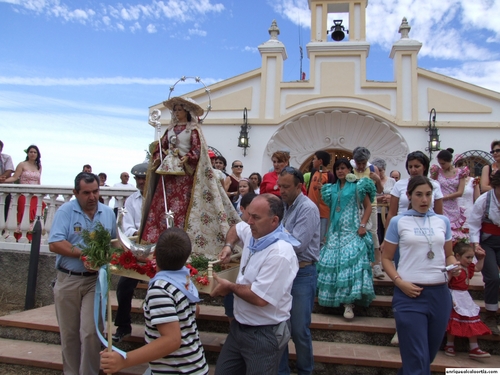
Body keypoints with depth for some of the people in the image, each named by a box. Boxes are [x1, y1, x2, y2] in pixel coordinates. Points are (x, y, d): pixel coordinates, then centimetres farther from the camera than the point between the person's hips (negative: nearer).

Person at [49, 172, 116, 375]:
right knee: (68, 333, 13)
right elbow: (54, 244, -16)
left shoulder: (108, 213, 5)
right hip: (68, 280, -1)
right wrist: (83, 254, -22)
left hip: (96, 280, 1)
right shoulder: (65, 211, -7)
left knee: (90, 332, -3)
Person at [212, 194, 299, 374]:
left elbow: (259, 298, -30)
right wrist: (228, 246, 3)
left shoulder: (280, 254, -28)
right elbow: (236, 228, 23)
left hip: (265, 335, -9)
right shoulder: (252, 233, -1)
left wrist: (229, 287, -13)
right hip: (239, 326, 9)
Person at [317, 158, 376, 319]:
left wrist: (363, 225, -13)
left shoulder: (358, 186, 1)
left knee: (351, 262, -14)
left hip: (352, 232, -5)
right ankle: (334, 298, 17)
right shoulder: (332, 188, 14)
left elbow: (368, 206, -1)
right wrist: (329, 229, 12)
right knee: (332, 262, 3)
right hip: (335, 231, 5)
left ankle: (348, 303, -14)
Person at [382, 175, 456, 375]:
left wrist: (453, 266, -5)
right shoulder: (398, 222, 1)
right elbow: (386, 258, 2)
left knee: (430, 353, 18)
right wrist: (400, 282, -12)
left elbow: (448, 254, 17)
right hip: (410, 294, -4)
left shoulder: (442, 221, 10)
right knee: (417, 358, -2)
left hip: (439, 293, 4)